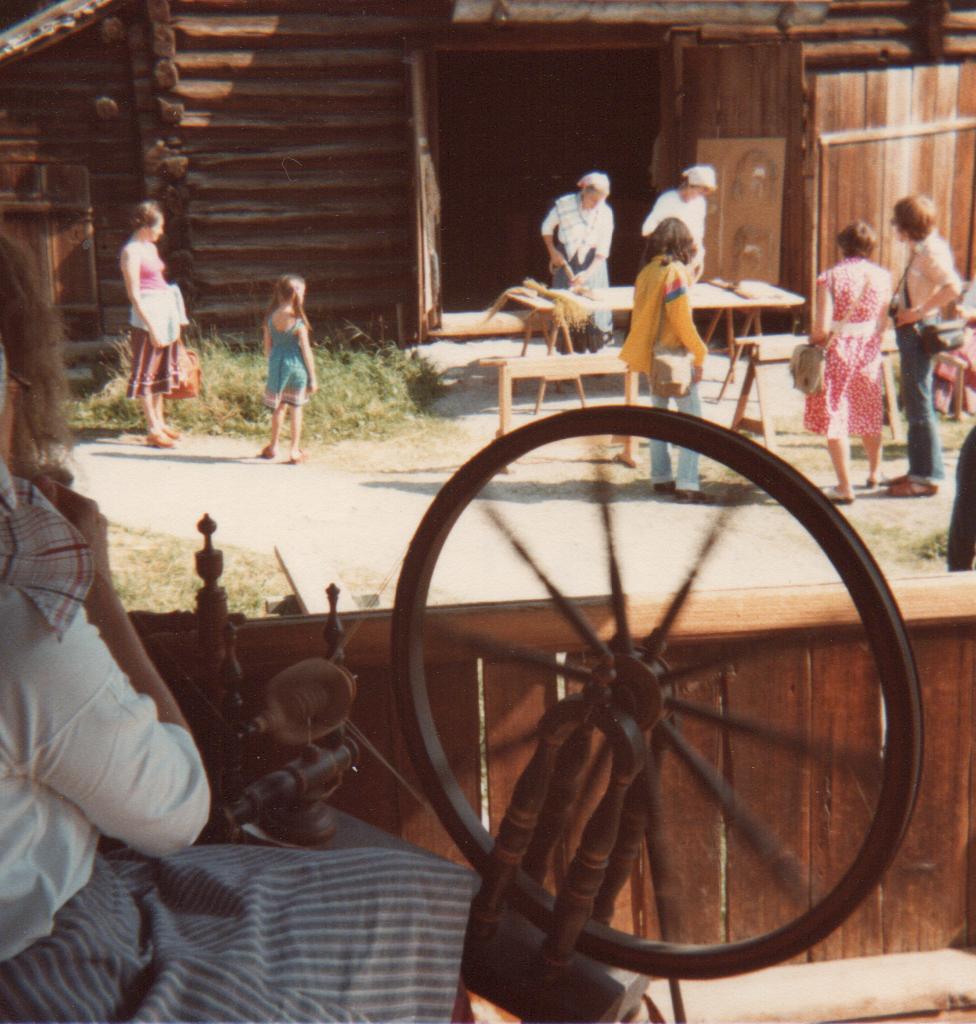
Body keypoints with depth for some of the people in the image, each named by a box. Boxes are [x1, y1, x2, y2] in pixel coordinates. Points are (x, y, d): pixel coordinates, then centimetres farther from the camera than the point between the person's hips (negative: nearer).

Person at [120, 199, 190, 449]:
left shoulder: (150, 247, 13)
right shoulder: (131, 252, -13)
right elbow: (134, 294, -16)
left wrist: (175, 320, 18)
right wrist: (152, 327, -19)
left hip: (166, 312, 9)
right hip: (147, 316, -9)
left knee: (162, 368, 15)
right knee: (147, 372, -3)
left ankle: (160, 422, 25)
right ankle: (152, 430, 0)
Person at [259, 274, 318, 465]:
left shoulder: (270, 317, -1)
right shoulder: (298, 320, -13)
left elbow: (267, 347, 4)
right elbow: (306, 350, -11)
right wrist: (313, 377, -5)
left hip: (276, 363, 3)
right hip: (296, 364, -3)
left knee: (279, 406, 19)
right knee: (296, 408, 8)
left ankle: (273, 447, 29)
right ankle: (295, 451, 9)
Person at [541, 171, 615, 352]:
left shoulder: (605, 213, -13)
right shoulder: (564, 204, -15)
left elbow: (603, 250, -12)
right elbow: (547, 227, 3)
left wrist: (587, 273, -20)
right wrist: (552, 251, -6)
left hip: (592, 262, 0)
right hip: (565, 260, 0)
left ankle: (594, 348, 7)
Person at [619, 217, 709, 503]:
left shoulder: (646, 272, 6)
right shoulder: (676, 272, -14)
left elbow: (639, 316, 10)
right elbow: (682, 320, -16)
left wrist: (643, 352, 17)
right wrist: (699, 354, -8)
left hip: (652, 355, 7)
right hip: (675, 354, -7)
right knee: (691, 416, -3)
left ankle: (660, 477, 20)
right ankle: (687, 483, -7)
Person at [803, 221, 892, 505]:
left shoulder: (830, 277, -14)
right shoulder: (882, 276, -2)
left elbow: (822, 327, -18)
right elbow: (883, 323, 2)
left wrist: (813, 340, 3)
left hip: (837, 352, -4)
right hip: (870, 352, 5)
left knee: (835, 418, 3)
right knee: (868, 413, 21)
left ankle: (845, 487, 3)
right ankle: (875, 473, 40)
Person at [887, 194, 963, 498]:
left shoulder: (931, 251, -17)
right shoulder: (922, 249, 12)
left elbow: (953, 287, -31)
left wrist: (918, 312, -26)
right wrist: (901, 304, 10)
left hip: (920, 330, -10)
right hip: (912, 329, 10)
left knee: (918, 404, -5)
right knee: (914, 402, 16)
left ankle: (926, 478, 1)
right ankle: (920, 469, 25)